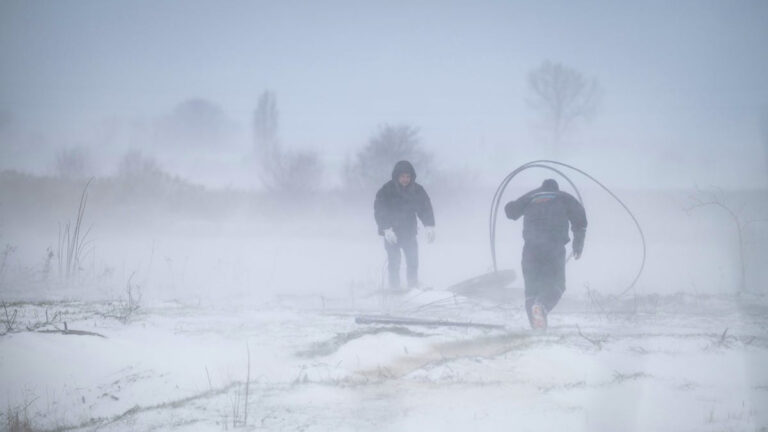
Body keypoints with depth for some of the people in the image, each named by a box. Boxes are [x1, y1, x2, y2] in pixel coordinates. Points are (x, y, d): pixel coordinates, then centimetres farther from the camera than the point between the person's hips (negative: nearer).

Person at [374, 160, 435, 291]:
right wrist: (387, 229, -27)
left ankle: (414, 288, 11)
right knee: (394, 262, -7)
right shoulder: (386, 191, -13)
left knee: (413, 261, 0)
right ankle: (394, 288, 1)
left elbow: (425, 208, 0)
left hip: (409, 232, 3)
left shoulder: (417, 190, -3)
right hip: (391, 233, -3)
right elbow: (379, 211, -15)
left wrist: (429, 227, -15)